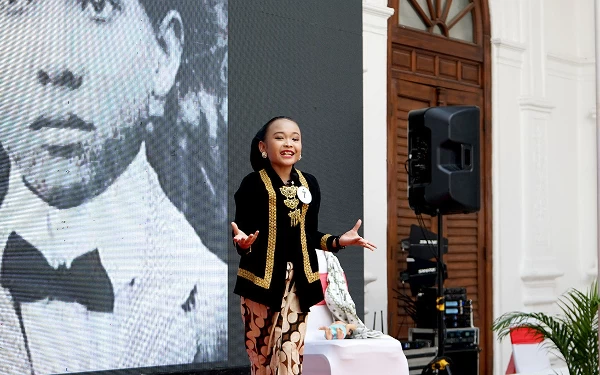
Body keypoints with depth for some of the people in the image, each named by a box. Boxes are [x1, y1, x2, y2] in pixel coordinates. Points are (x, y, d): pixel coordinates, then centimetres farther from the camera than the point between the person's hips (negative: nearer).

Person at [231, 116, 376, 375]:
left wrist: (338, 241, 0)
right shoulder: (253, 183, -5)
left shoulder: (309, 183, 9)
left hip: (298, 280, 4)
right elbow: (240, 234, -6)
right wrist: (243, 242, -28)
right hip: (262, 279, -3)